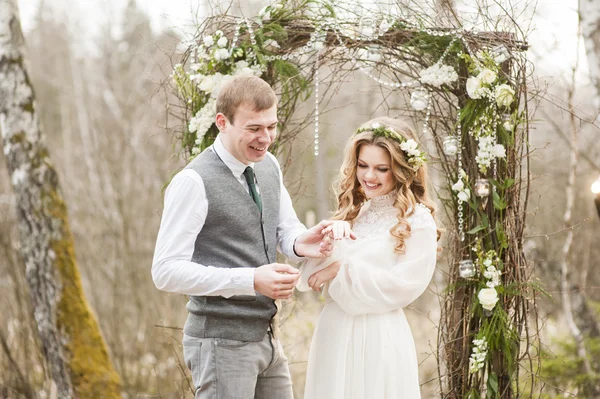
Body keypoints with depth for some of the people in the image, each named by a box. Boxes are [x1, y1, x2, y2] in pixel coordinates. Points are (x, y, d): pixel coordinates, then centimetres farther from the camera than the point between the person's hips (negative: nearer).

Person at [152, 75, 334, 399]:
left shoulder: (269, 166, 7)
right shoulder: (194, 182, -16)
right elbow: (167, 271, -20)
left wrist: (300, 242, -8)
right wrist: (251, 281, -27)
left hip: (265, 338, 8)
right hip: (221, 343, -8)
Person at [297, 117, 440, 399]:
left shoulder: (417, 220, -6)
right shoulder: (351, 213, 10)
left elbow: (403, 286, -13)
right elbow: (307, 279, 3)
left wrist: (343, 270, -12)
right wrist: (330, 242, -15)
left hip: (380, 339, -5)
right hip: (334, 334, 5)